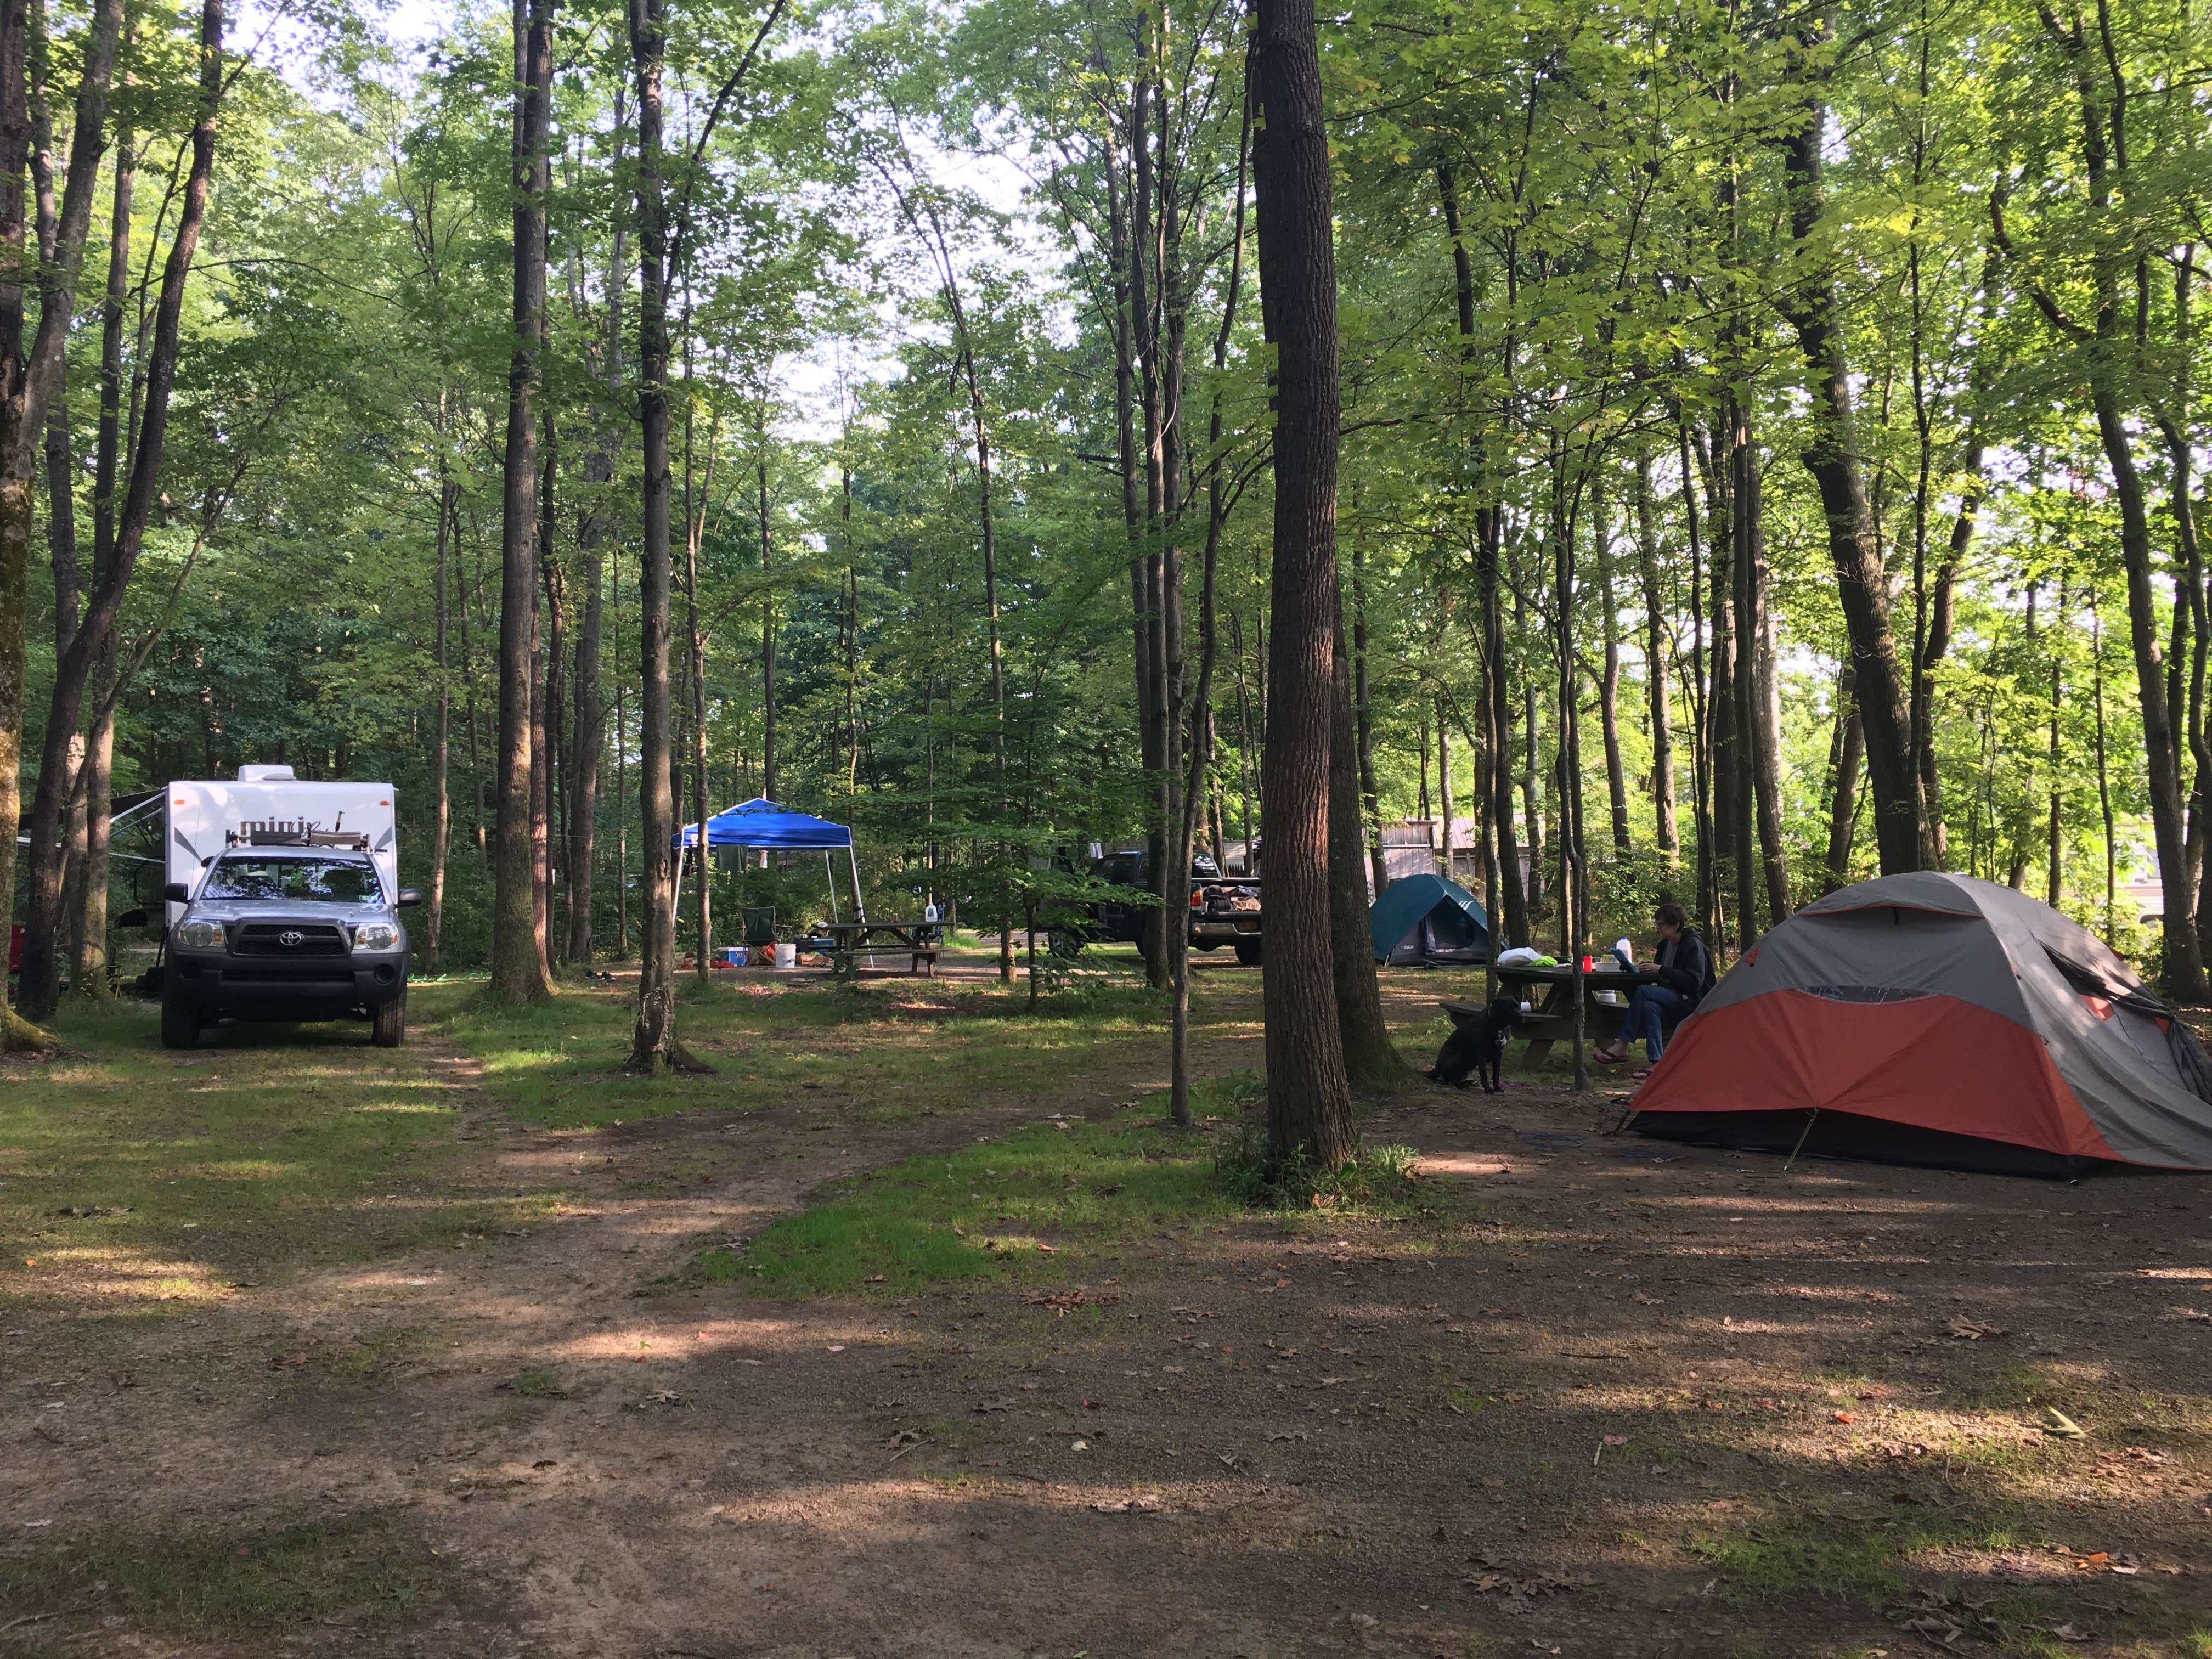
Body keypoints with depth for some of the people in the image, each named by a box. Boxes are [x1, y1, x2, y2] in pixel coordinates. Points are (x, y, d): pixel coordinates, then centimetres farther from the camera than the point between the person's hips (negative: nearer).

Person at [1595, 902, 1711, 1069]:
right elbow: (1662, 979, 23)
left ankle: (1621, 1047, -24)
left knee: (1643, 991, -26)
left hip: (1692, 1002, -7)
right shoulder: (1665, 944, 15)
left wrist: (1661, 970, -22)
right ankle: (1657, 1063, -37)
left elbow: (1694, 982, -20)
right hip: (1673, 998, 7)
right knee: (1649, 1007, -29)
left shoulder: (1693, 944, -11)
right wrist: (1648, 969, -2)